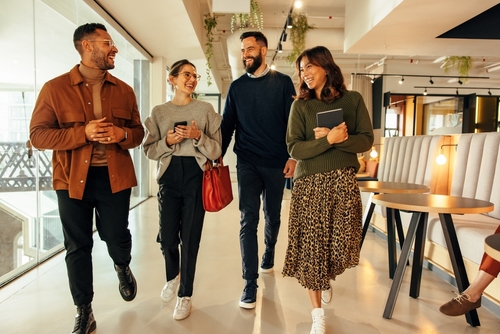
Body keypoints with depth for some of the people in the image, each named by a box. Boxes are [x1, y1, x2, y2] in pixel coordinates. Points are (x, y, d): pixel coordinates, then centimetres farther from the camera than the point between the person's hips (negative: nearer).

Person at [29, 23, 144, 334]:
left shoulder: (124, 90, 7)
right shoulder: (55, 88, -3)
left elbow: (139, 131, 12)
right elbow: (38, 135, -5)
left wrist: (123, 134, -11)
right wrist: (83, 133, -19)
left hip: (115, 177, 2)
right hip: (72, 179, -1)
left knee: (117, 238, 7)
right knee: (77, 247, 7)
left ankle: (123, 267, 46)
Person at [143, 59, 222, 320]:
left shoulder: (206, 109, 3)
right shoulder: (159, 112, 7)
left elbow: (216, 151, 1)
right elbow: (149, 150, 6)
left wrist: (198, 137, -16)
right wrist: (167, 142, -12)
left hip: (196, 176, -1)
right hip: (169, 176, 2)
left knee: (190, 238, 2)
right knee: (167, 236, 2)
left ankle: (185, 295, 21)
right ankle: (173, 276, 37)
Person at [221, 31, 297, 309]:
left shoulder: (283, 82, 2)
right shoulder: (237, 87, 7)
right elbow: (227, 125, 8)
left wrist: (293, 156, -8)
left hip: (276, 163, 0)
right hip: (247, 163, 1)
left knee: (273, 215, 14)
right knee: (248, 220, -4)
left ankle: (268, 255, 42)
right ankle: (251, 284, 2)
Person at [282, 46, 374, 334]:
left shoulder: (353, 99, 6)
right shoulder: (300, 106, 4)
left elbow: (366, 140, 0)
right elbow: (294, 148, -6)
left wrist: (334, 137, -14)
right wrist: (329, 140, -18)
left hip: (344, 181, 1)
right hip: (310, 183, -1)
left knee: (342, 245, 5)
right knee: (311, 247, 0)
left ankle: (327, 276, 42)